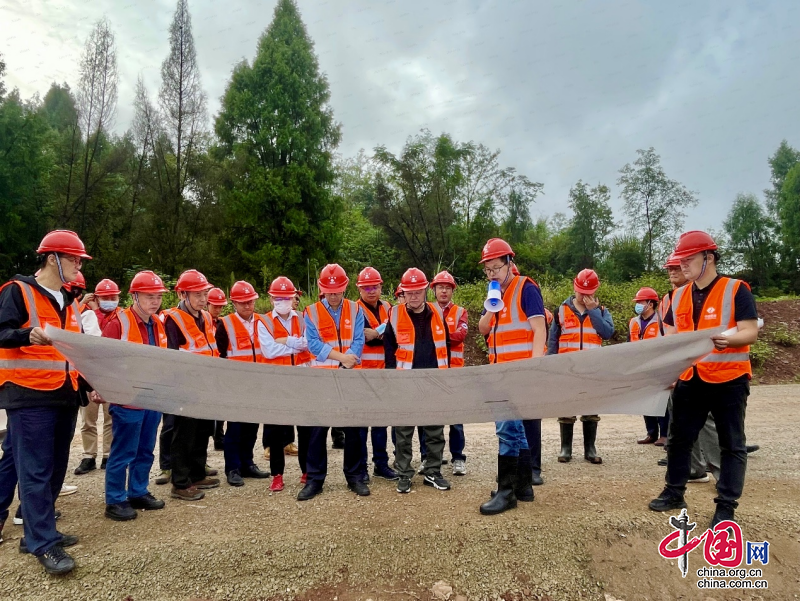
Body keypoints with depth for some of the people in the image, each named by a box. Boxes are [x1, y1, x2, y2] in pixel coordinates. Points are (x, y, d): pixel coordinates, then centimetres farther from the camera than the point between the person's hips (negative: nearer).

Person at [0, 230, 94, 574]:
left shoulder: (69, 301, 17)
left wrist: (88, 384, 12)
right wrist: (28, 335, -34)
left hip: (65, 396, 8)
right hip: (30, 397, -8)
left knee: (55, 468, 11)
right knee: (35, 469, -5)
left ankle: (37, 532, 23)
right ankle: (44, 543, 0)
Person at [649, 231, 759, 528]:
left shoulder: (736, 289, -8)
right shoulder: (679, 296, 9)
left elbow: (751, 332, -14)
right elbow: (670, 335, 13)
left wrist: (727, 339, -34)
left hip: (729, 379, -5)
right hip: (689, 379, 6)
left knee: (731, 444, 4)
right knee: (679, 437, 12)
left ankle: (726, 506, 14)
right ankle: (674, 492, 27)